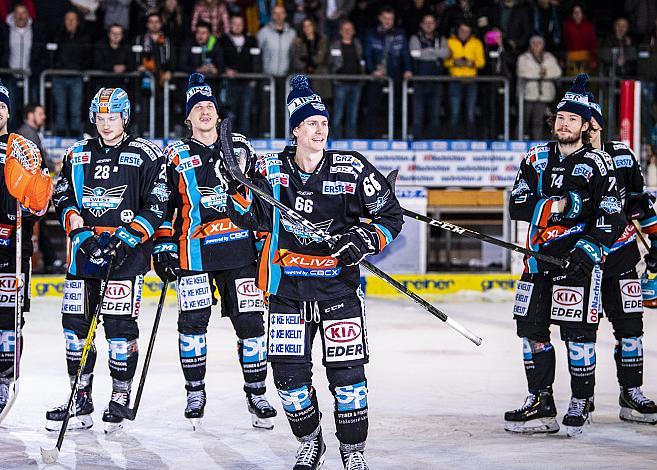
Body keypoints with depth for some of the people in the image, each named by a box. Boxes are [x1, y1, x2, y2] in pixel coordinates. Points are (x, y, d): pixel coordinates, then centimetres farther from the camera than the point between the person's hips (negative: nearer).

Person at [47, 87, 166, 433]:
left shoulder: (146, 156, 2)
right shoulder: (77, 156, 14)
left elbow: (157, 205, -2)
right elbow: (63, 199, 12)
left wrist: (128, 236, -13)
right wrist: (80, 231, -5)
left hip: (126, 252, -4)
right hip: (84, 250, 4)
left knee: (119, 324, -9)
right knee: (75, 323, 2)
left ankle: (121, 397, 2)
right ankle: (81, 401, 10)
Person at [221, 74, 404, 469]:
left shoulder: (352, 170, -3)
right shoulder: (272, 169, 1)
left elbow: (391, 214, 3)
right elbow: (249, 218, -4)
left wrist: (367, 240, -13)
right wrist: (238, 185, -20)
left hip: (339, 284, -2)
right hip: (289, 285, 2)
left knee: (347, 371, -5)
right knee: (289, 373, 1)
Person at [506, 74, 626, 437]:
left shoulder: (597, 163, -3)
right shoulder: (537, 159, 10)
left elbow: (612, 217, -6)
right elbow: (517, 205, 4)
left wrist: (590, 247, -19)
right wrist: (556, 205, -11)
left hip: (578, 260, -5)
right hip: (539, 258, 5)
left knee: (578, 332, -6)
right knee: (531, 328, 5)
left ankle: (581, 403, 7)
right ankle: (540, 403, 14)